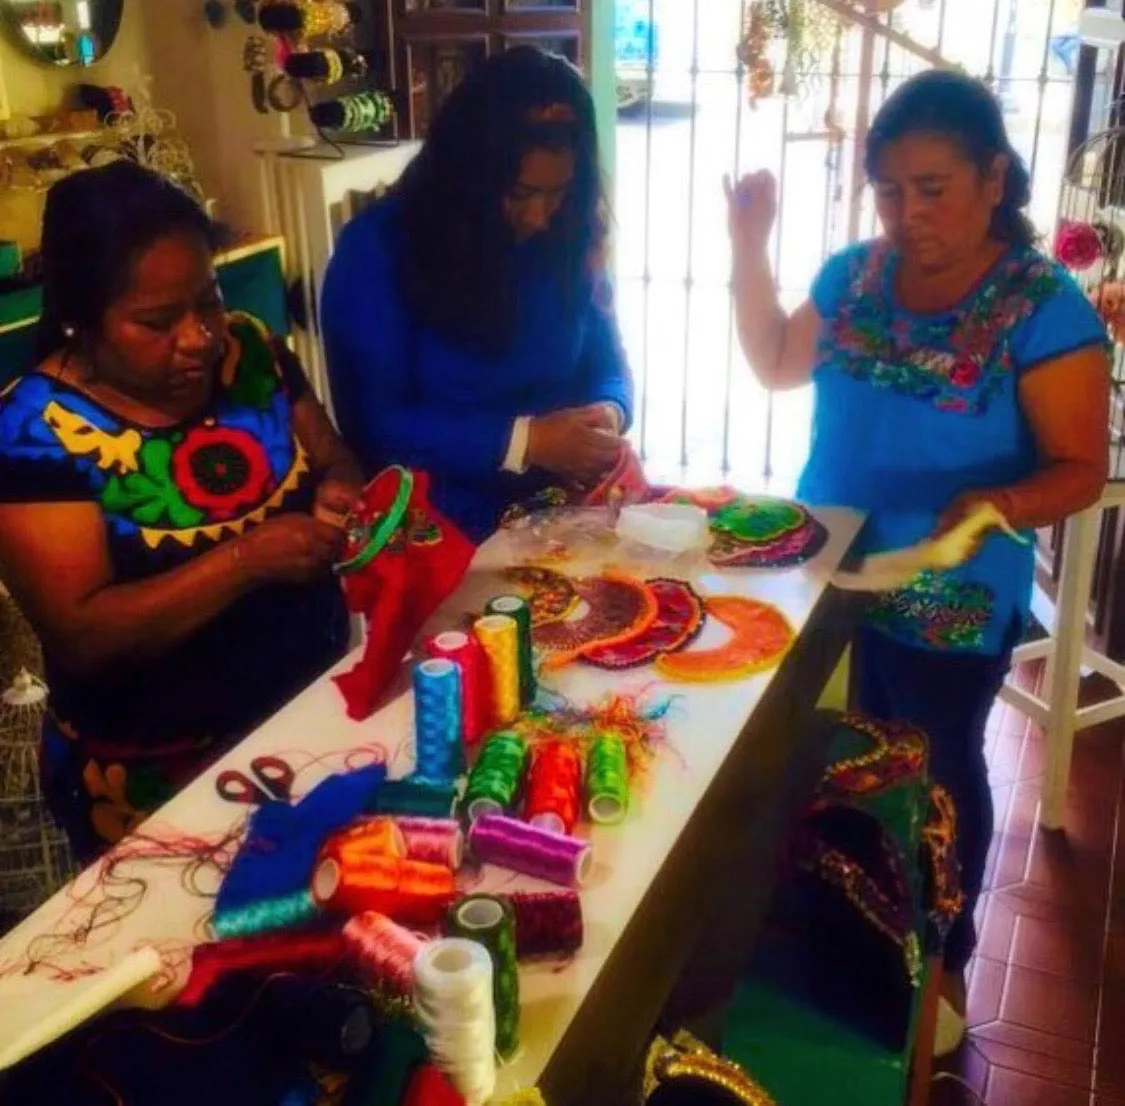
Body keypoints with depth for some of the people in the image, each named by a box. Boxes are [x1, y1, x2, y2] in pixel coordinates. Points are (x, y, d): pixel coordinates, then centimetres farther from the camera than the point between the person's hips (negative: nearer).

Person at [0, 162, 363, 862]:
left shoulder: (249, 349, -3)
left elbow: (336, 461, 8)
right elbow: (81, 636, -22)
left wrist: (338, 492, -15)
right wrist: (245, 559, -32)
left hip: (324, 703, 5)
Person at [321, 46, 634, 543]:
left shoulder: (568, 239, 3)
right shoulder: (376, 247, -10)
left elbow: (608, 368, 13)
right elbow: (376, 423, -15)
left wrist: (607, 416, -10)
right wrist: (525, 441, -22)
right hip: (440, 529, -4)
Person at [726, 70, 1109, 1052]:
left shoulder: (1044, 307, -17)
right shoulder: (855, 274, -2)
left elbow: (1081, 470, -16)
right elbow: (777, 365, 12)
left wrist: (1002, 504, -37)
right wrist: (750, 248, -1)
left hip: (951, 606, -5)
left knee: (940, 777, 14)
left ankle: (941, 966, 37)